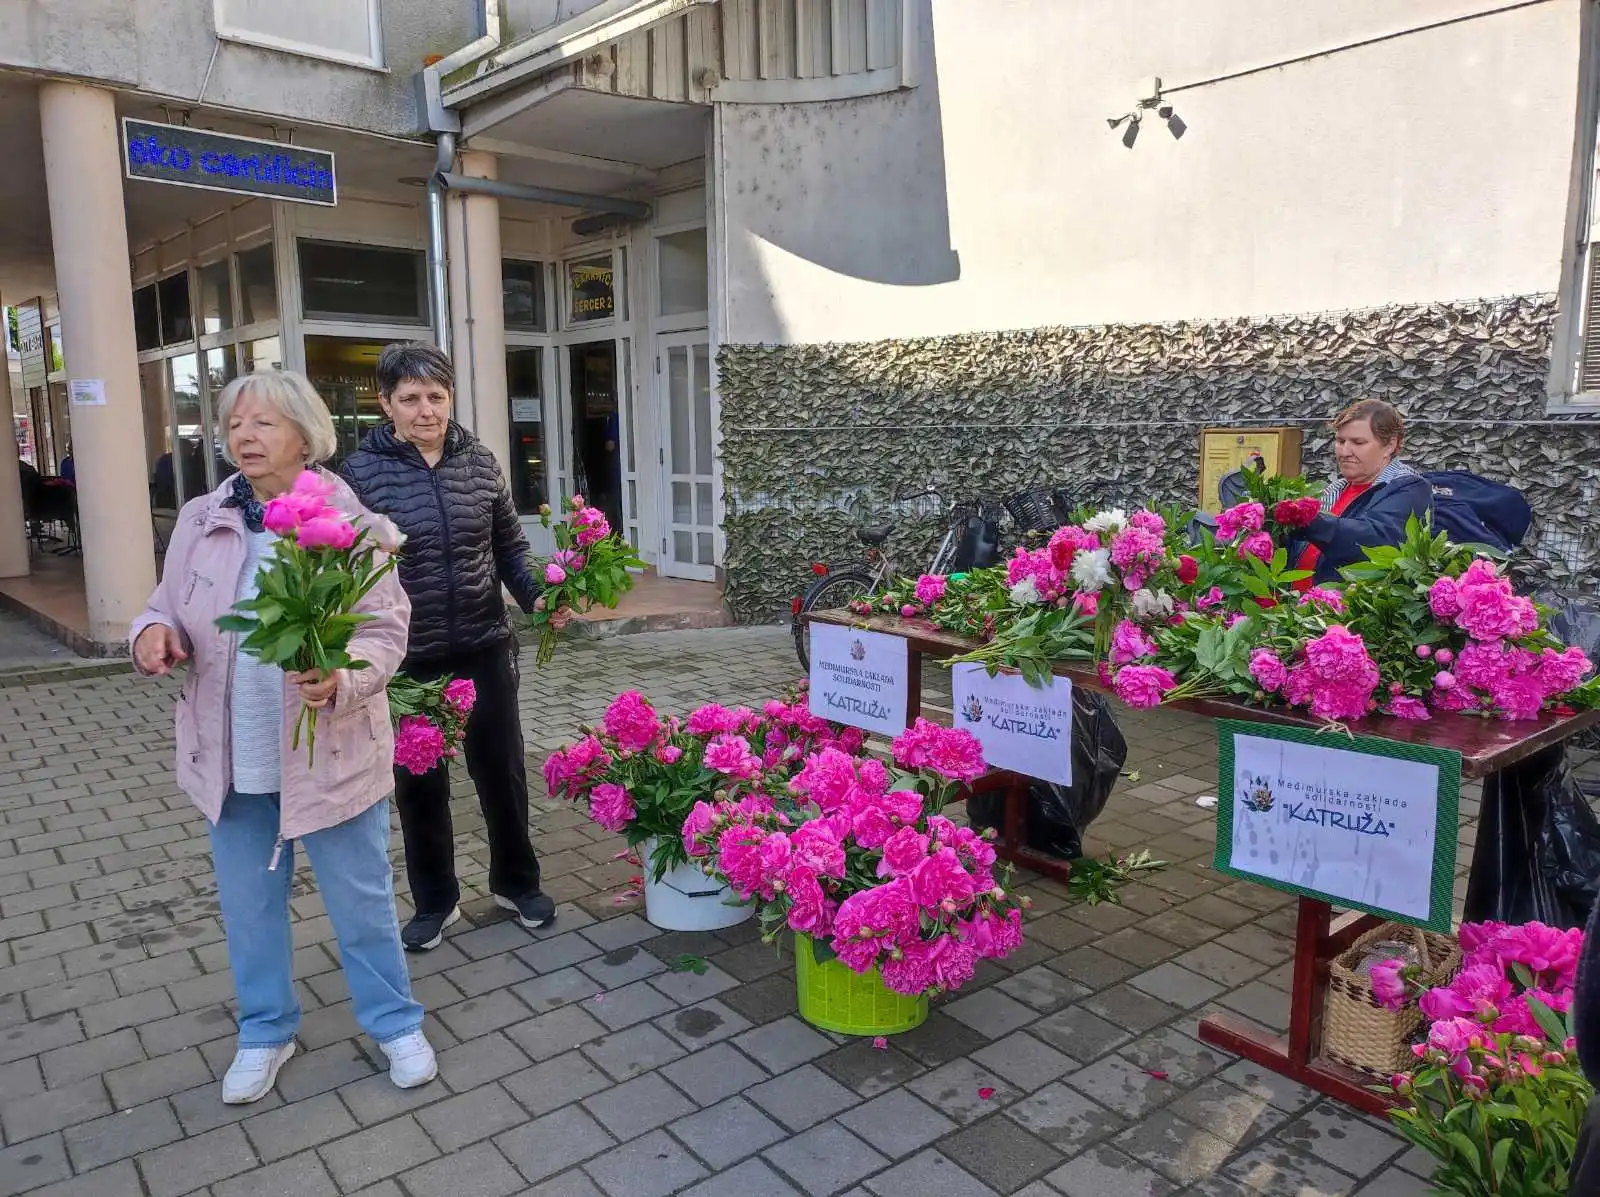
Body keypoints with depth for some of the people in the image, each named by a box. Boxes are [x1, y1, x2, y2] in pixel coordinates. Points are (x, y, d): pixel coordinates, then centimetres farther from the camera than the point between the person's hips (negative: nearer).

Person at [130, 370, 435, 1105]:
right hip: (231, 757, 4)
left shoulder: (350, 521, -10)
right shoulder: (200, 520, 2)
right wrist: (154, 631, -13)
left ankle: (394, 1023, 31)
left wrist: (341, 678, -32)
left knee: (362, 900, 10)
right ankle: (266, 1031, 40)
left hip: (328, 754, -4)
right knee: (248, 902, 18)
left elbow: (387, 631, -12)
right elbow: (172, 606, 11)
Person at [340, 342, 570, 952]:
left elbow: (511, 545, 9)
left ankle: (516, 882, 36)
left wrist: (537, 596, -8)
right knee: (420, 783, 12)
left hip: (485, 648, 2)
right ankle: (434, 901, 33)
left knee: (502, 770, 13)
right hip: (408, 659, -2)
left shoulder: (479, 461, 2)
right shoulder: (361, 472, -6)